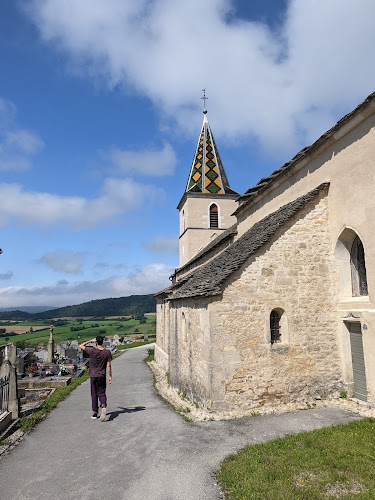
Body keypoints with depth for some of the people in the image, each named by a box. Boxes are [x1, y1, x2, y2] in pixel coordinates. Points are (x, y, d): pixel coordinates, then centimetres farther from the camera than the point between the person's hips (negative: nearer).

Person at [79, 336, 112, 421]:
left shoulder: (92, 351, -14)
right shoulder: (107, 352, -7)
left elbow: (81, 346, -3)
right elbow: (109, 365, -5)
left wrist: (91, 340, 2)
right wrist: (110, 376, 1)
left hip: (93, 376, -1)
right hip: (102, 376, 1)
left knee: (94, 394, 11)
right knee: (101, 393, 11)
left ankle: (95, 413, 18)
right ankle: (103, 406, -16)